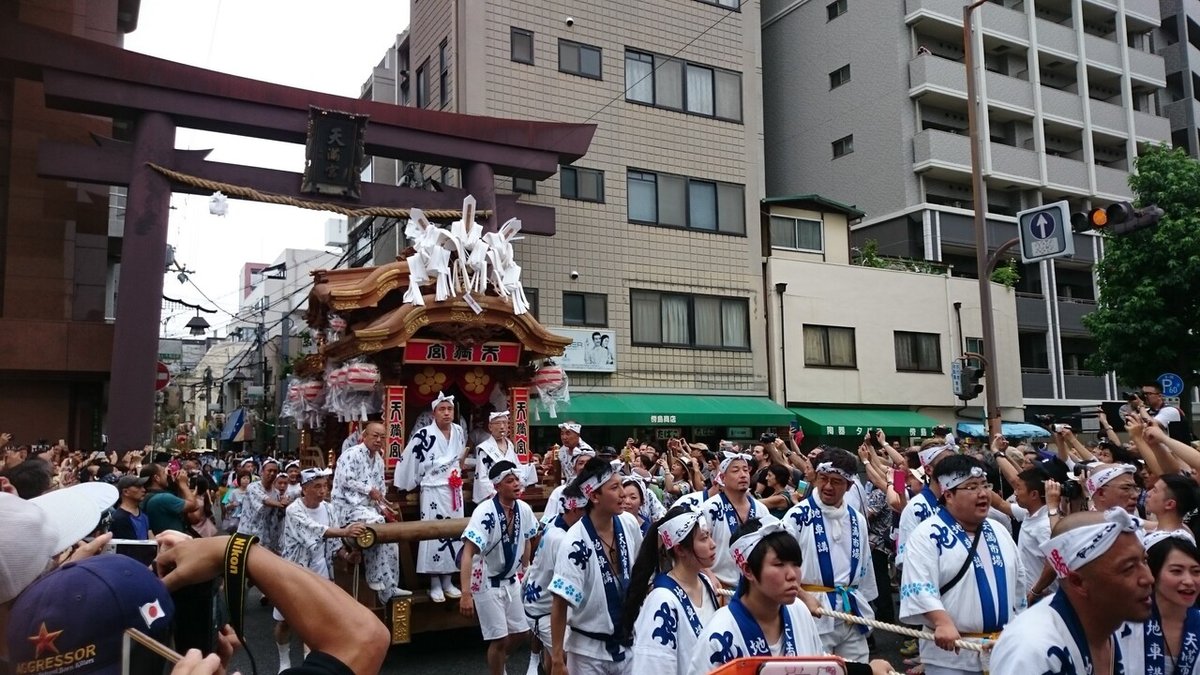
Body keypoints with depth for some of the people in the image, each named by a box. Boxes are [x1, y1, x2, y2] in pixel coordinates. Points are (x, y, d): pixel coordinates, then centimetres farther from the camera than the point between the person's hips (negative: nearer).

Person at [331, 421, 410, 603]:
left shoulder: (379, 460, 17)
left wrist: (384, 507, 2)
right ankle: (375, 579, -19)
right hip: (348, 506, -9)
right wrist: (370, 490, -13)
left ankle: (389, 588, 4)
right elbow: (345, 481, -20)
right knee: (375, 523, -32)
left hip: (368, 507, 9)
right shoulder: (352, 454, -9)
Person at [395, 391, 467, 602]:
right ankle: (435, 584, 6)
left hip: (455, 491, 6)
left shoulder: (459, 432, 4)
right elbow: (407, 461, -9)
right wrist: (408, 486, -2)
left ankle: (448, 582, 20)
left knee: (453, 535, 9)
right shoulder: (423, 435, -15)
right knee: (434, 535, -3)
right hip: (433, 492, -6)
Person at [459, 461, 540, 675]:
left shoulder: (524, 509, -8)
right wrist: (465, 594, -37)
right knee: (500, 638, -3)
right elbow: (468, 554, -31)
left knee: (521, 631, 15)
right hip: (487, 582, -6)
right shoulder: (485, 512, -27)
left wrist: (525, 569, 19)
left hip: (511, 580, 6)